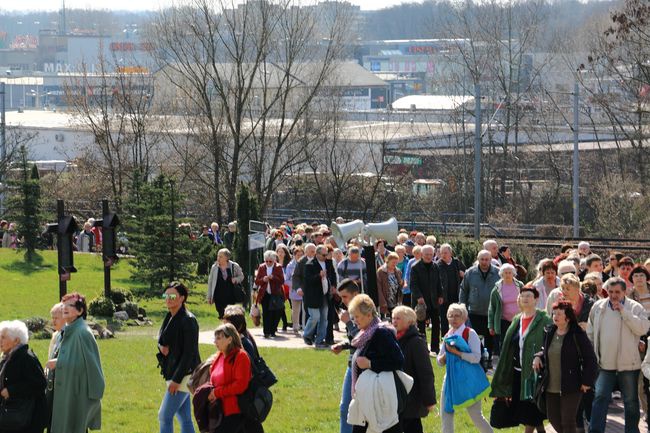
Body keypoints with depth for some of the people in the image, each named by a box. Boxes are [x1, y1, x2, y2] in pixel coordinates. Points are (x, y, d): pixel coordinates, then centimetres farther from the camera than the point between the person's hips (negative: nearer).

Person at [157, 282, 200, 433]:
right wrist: (162, 347, -3)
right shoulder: (170, 318, 11)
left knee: (164, 416, -9)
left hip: (184, 374, -9)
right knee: (184, 418, 11)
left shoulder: (188, 320, -15)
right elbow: (162, 339, 23)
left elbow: (189, 353, -19)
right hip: (174, 373, 9)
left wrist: (177, 379, -20)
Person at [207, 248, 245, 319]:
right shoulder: (214, 267, 1)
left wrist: (236, 279, -12)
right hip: (218, 296, 1)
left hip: (231, 296, -1)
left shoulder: (234, 266, -1)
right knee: (221, 316, 1)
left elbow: (241, 276, 12)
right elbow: (210, 282, 9)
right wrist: (209, 296, 10)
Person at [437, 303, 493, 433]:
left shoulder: (470, 334, -9)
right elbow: (440, 361, 11)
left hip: (468, 379, -6)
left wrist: (456, 352, -25)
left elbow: (476, 358, -20)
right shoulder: (447, 336, 8)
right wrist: (445, 355, -11)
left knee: (476, 415, 0)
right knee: (446, 414, 5)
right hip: (451, 378, 6)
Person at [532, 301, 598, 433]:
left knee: (568, 422, -5)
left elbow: (590, 359, -9)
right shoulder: (549, 332, 7)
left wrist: (587, 381, -12)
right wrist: (538, 357, 2)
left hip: (571, 387, -7)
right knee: (553, 418, 13)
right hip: (551, 387, 7)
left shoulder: (577, 335, -11)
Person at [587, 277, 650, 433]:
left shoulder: (635, 307, -3)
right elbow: (590, 333, 16)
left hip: (628, 363, -2)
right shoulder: (598, 307, 6)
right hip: (604, 364, 2)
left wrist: (623, 311, -19)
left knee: (631, 401, 10)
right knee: (600, 398, -5)